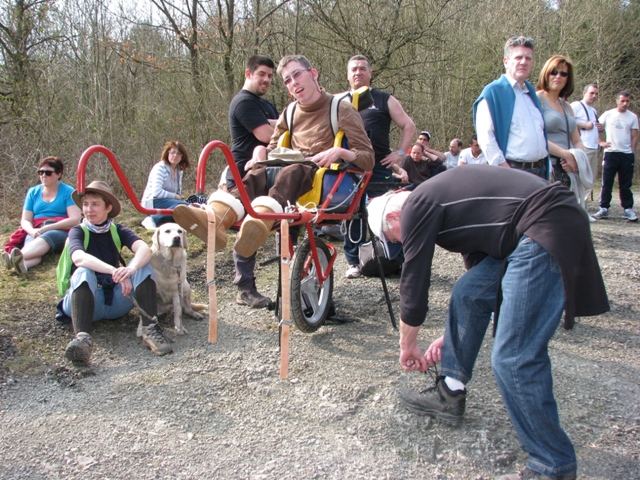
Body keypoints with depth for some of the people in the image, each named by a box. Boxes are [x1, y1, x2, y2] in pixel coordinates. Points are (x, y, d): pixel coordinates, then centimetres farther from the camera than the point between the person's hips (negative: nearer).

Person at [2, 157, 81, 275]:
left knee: (47, 236, -39)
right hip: (37, 232, 3)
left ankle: (18, 256, -66)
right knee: (31, 242, -34)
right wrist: (32, 231, -14)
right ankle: (20, 262, -68)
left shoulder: (68, 192, 4)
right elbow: (25, 220, 12)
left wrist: (47, 228, -17)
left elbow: (75, 219, -8)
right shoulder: (33, 192, 16)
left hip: (61, 233, -3)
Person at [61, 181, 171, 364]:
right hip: (85, 301, -2)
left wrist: (131, 269, -39)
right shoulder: (78, 232, -1)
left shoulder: (118, 231, 5)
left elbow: (145, 249, -17)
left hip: (117, 300, 3)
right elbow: (79, 258, -26)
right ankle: (81, 337, -52)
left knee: (142, 263, -18)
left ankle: (149, 328, -31)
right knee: (83, 272, -32)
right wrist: (115, 272, -41)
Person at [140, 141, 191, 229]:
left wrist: (179, 197, -6)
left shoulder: (179, 170, 11)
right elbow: (156, 192, -23)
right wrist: (175, 196, -16)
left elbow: (178, 192, 16)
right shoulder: (160, 168, -12)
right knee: (183, 206, -31)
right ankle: (153, 220, -32)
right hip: (152, 202, -8)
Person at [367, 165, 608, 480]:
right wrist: (453, 337, 35)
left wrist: (408, 344, 19)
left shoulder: (416, 207, -2)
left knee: (514, 358, -9)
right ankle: (450, 395, 30)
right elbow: (478, 263, 30)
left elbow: (413, 284, 2)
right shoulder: (435, 198, 25)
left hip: (548, 233, -11)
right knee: (467, 292, 18)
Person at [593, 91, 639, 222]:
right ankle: (604, 209, 6)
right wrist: (600, 142, -5)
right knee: (606, 183, 0)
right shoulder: (608, 114, 4)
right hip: (610, 153, -1)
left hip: (627, 155, 1)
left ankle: (628, 209, 11)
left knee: (625, 184, 5)